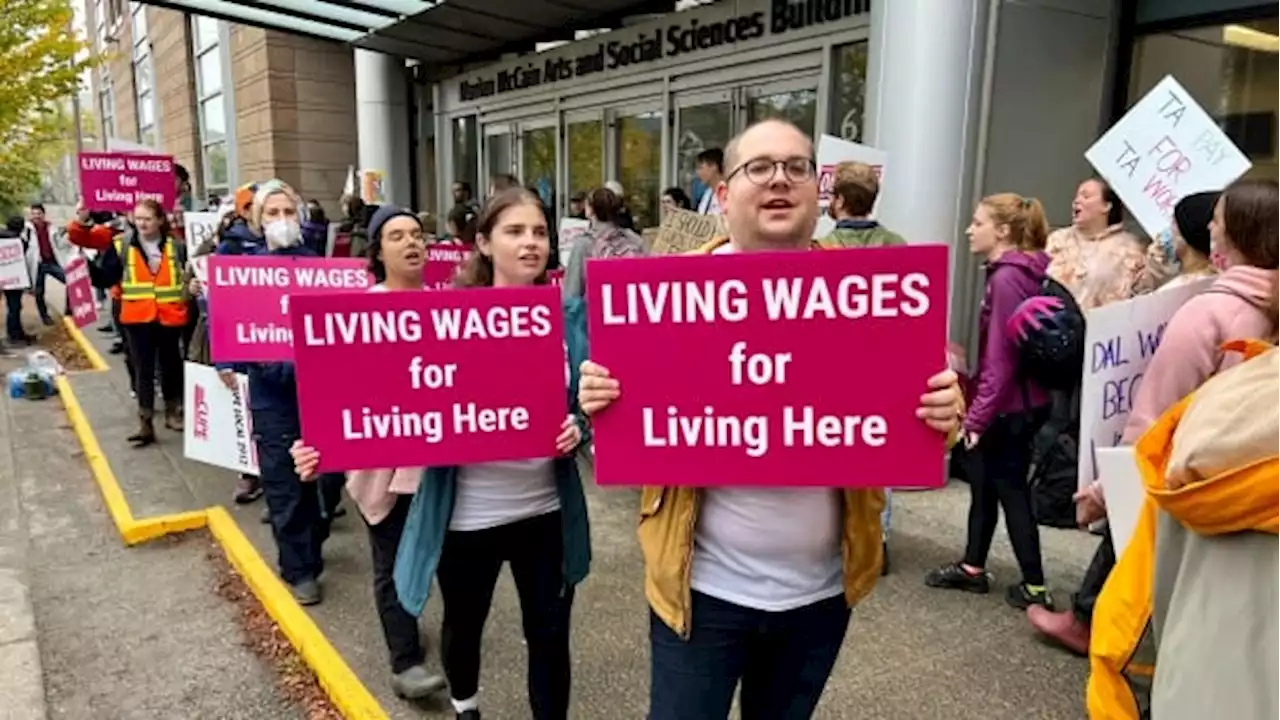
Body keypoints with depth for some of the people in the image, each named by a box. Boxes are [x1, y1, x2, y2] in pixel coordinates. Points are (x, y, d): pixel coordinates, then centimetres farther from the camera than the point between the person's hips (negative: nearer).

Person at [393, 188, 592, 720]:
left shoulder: (566, 322, -2)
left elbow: (585, 408, 6)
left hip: (547, 509, 1)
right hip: (469, 511, -1)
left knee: (550, 636, 9)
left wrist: (576, 431, -15)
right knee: (464, 625, 23)